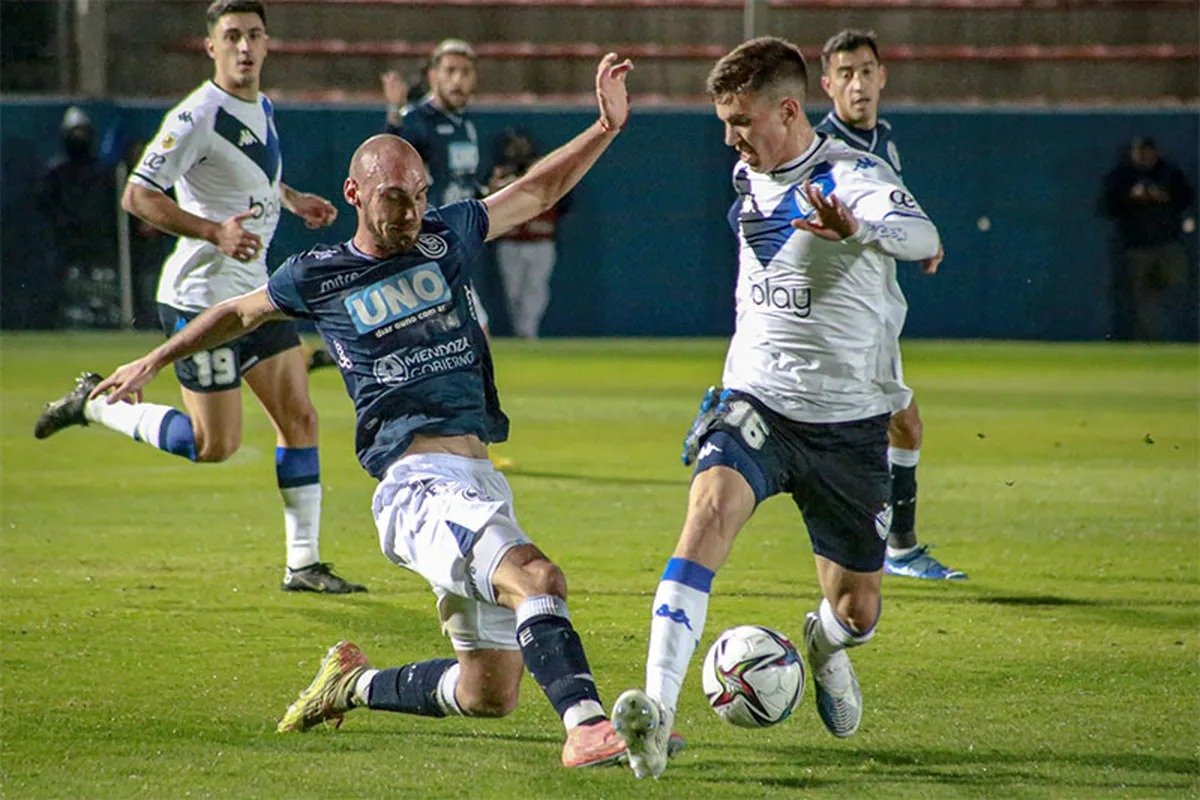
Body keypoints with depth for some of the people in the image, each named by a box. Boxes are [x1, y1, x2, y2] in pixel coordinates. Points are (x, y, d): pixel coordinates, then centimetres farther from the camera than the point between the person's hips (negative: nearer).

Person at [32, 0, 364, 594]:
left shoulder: (262, 109, 10)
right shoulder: (197, 117, -18)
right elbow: (138, 196, -23)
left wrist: (292, 200, 17)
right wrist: (215, 231, -31)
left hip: (255, 290, 8)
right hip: (201, 296, -8)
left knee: (299, 417, 2)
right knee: (215, 444, -5)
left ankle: (303, 563, 7)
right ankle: (95, 403, 14)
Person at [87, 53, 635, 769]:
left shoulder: (446, 237, 15)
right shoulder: (317, 276, 7)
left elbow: (539, 190, 24)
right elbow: (240, 313, 27)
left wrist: (608, 127, 13)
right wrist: (155, 362, 33)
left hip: (482, 481, 6)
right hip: (418, 478, -6)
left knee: (491, 694, 7)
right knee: (536, 577, -33)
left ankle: (354, 684, 29)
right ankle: (586, 725, -45)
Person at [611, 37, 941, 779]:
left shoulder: (852, 174, -14)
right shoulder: (748, 180, 7)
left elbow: (920, 234, -36)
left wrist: (859, 228, -56)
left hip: (849, 424, -3)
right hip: (757, 403, 3)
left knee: (857, 610, 8)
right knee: (713, 502, -30)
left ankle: (826, 642, 49)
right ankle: (658, 707, -40)